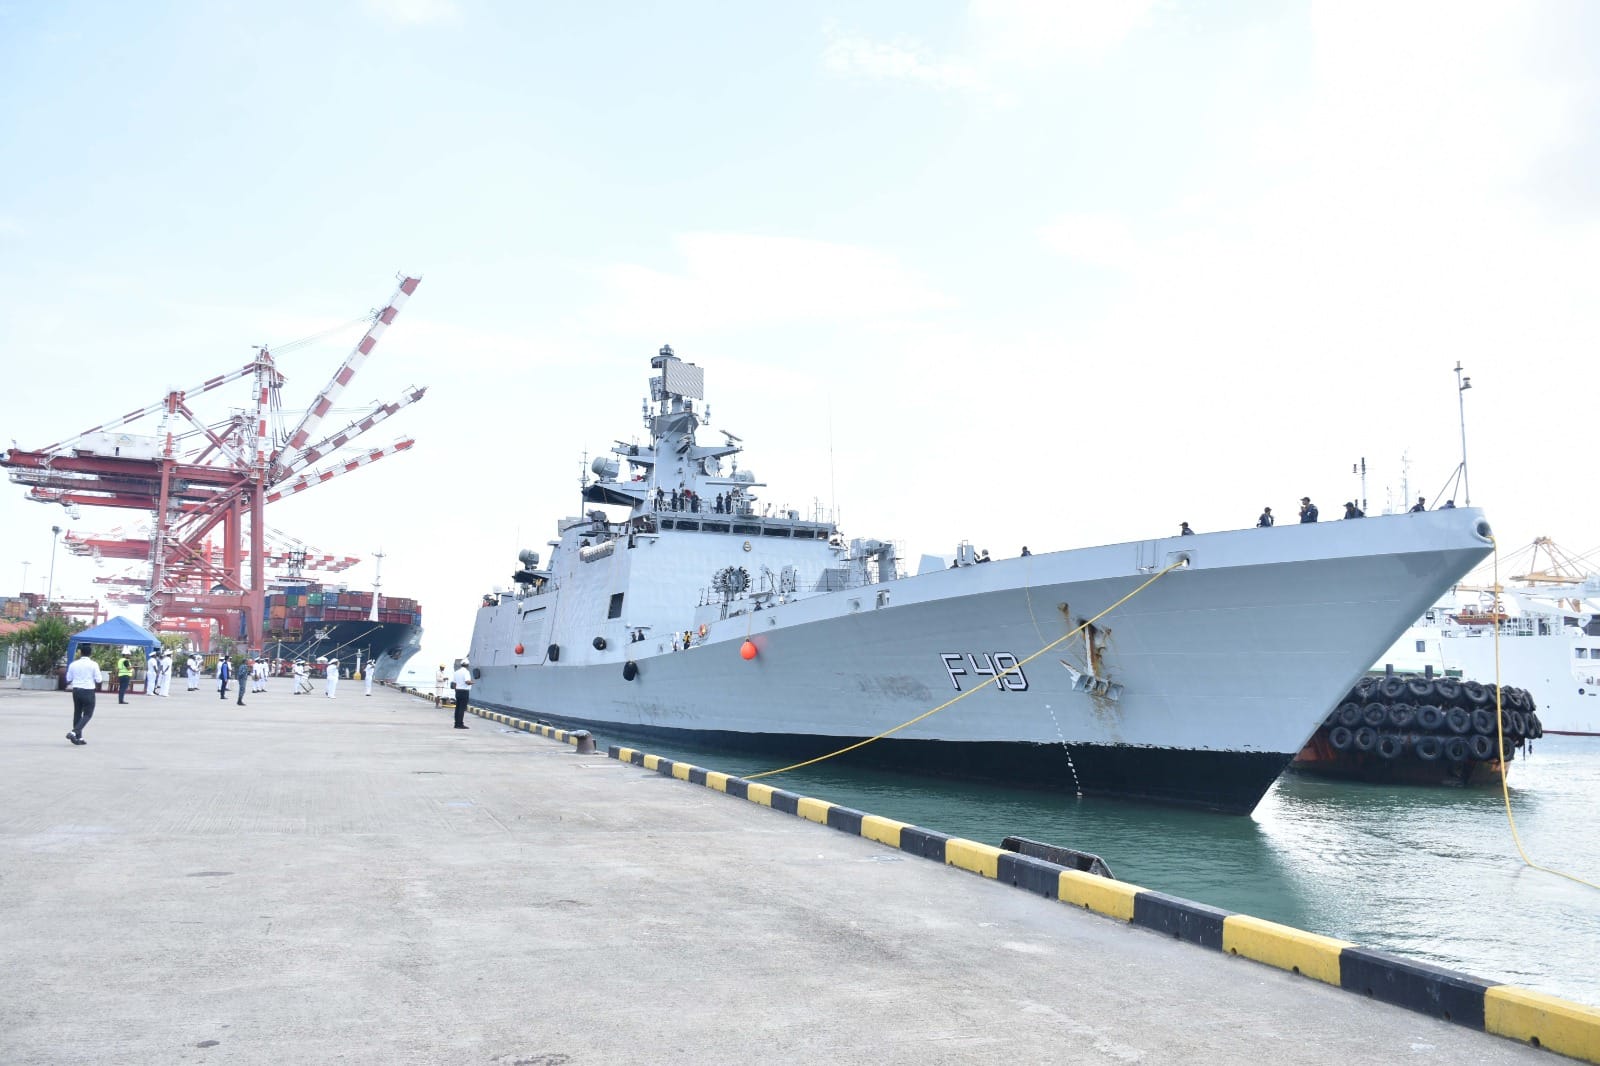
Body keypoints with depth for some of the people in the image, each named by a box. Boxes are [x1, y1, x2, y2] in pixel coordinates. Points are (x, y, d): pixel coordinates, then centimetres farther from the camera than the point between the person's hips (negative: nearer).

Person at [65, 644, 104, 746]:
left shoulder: (73, 664, 1)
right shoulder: (93, 665, -9)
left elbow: (68, 679, 7)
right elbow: (99, 679, -8)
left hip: (76, 690, 4)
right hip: (88, 691, -4)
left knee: (77, 713, 13)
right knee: (87, 714, 3)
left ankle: (79, 737, 16)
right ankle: (74, 732, -16)